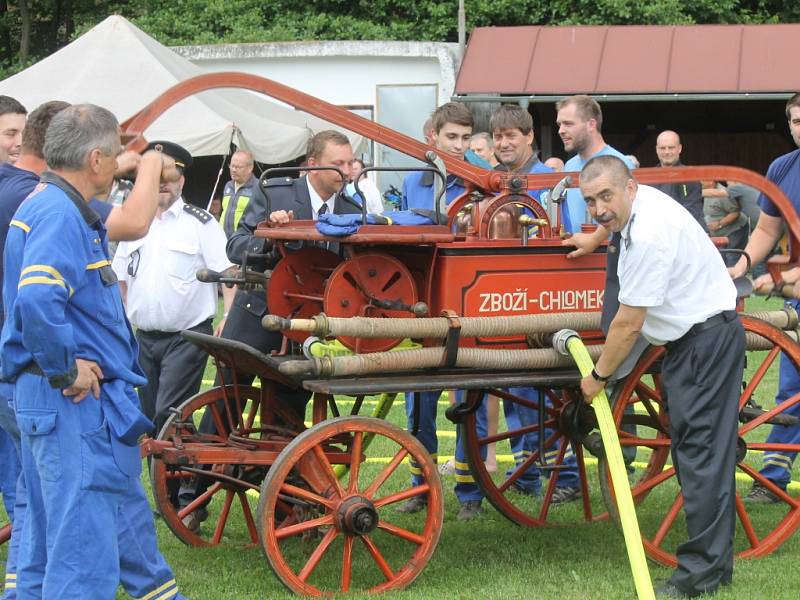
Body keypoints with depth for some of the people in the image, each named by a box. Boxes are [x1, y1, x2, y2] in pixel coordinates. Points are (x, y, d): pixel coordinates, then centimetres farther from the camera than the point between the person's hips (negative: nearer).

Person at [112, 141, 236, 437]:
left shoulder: (200, 223, -3)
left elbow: (229, 273, -8)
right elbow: (121, 280, 19)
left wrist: (230, 319, -20)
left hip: (187, 336, -6)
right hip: (145, 337, 6)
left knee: (169, 414, -16)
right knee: (150, 416, 11)